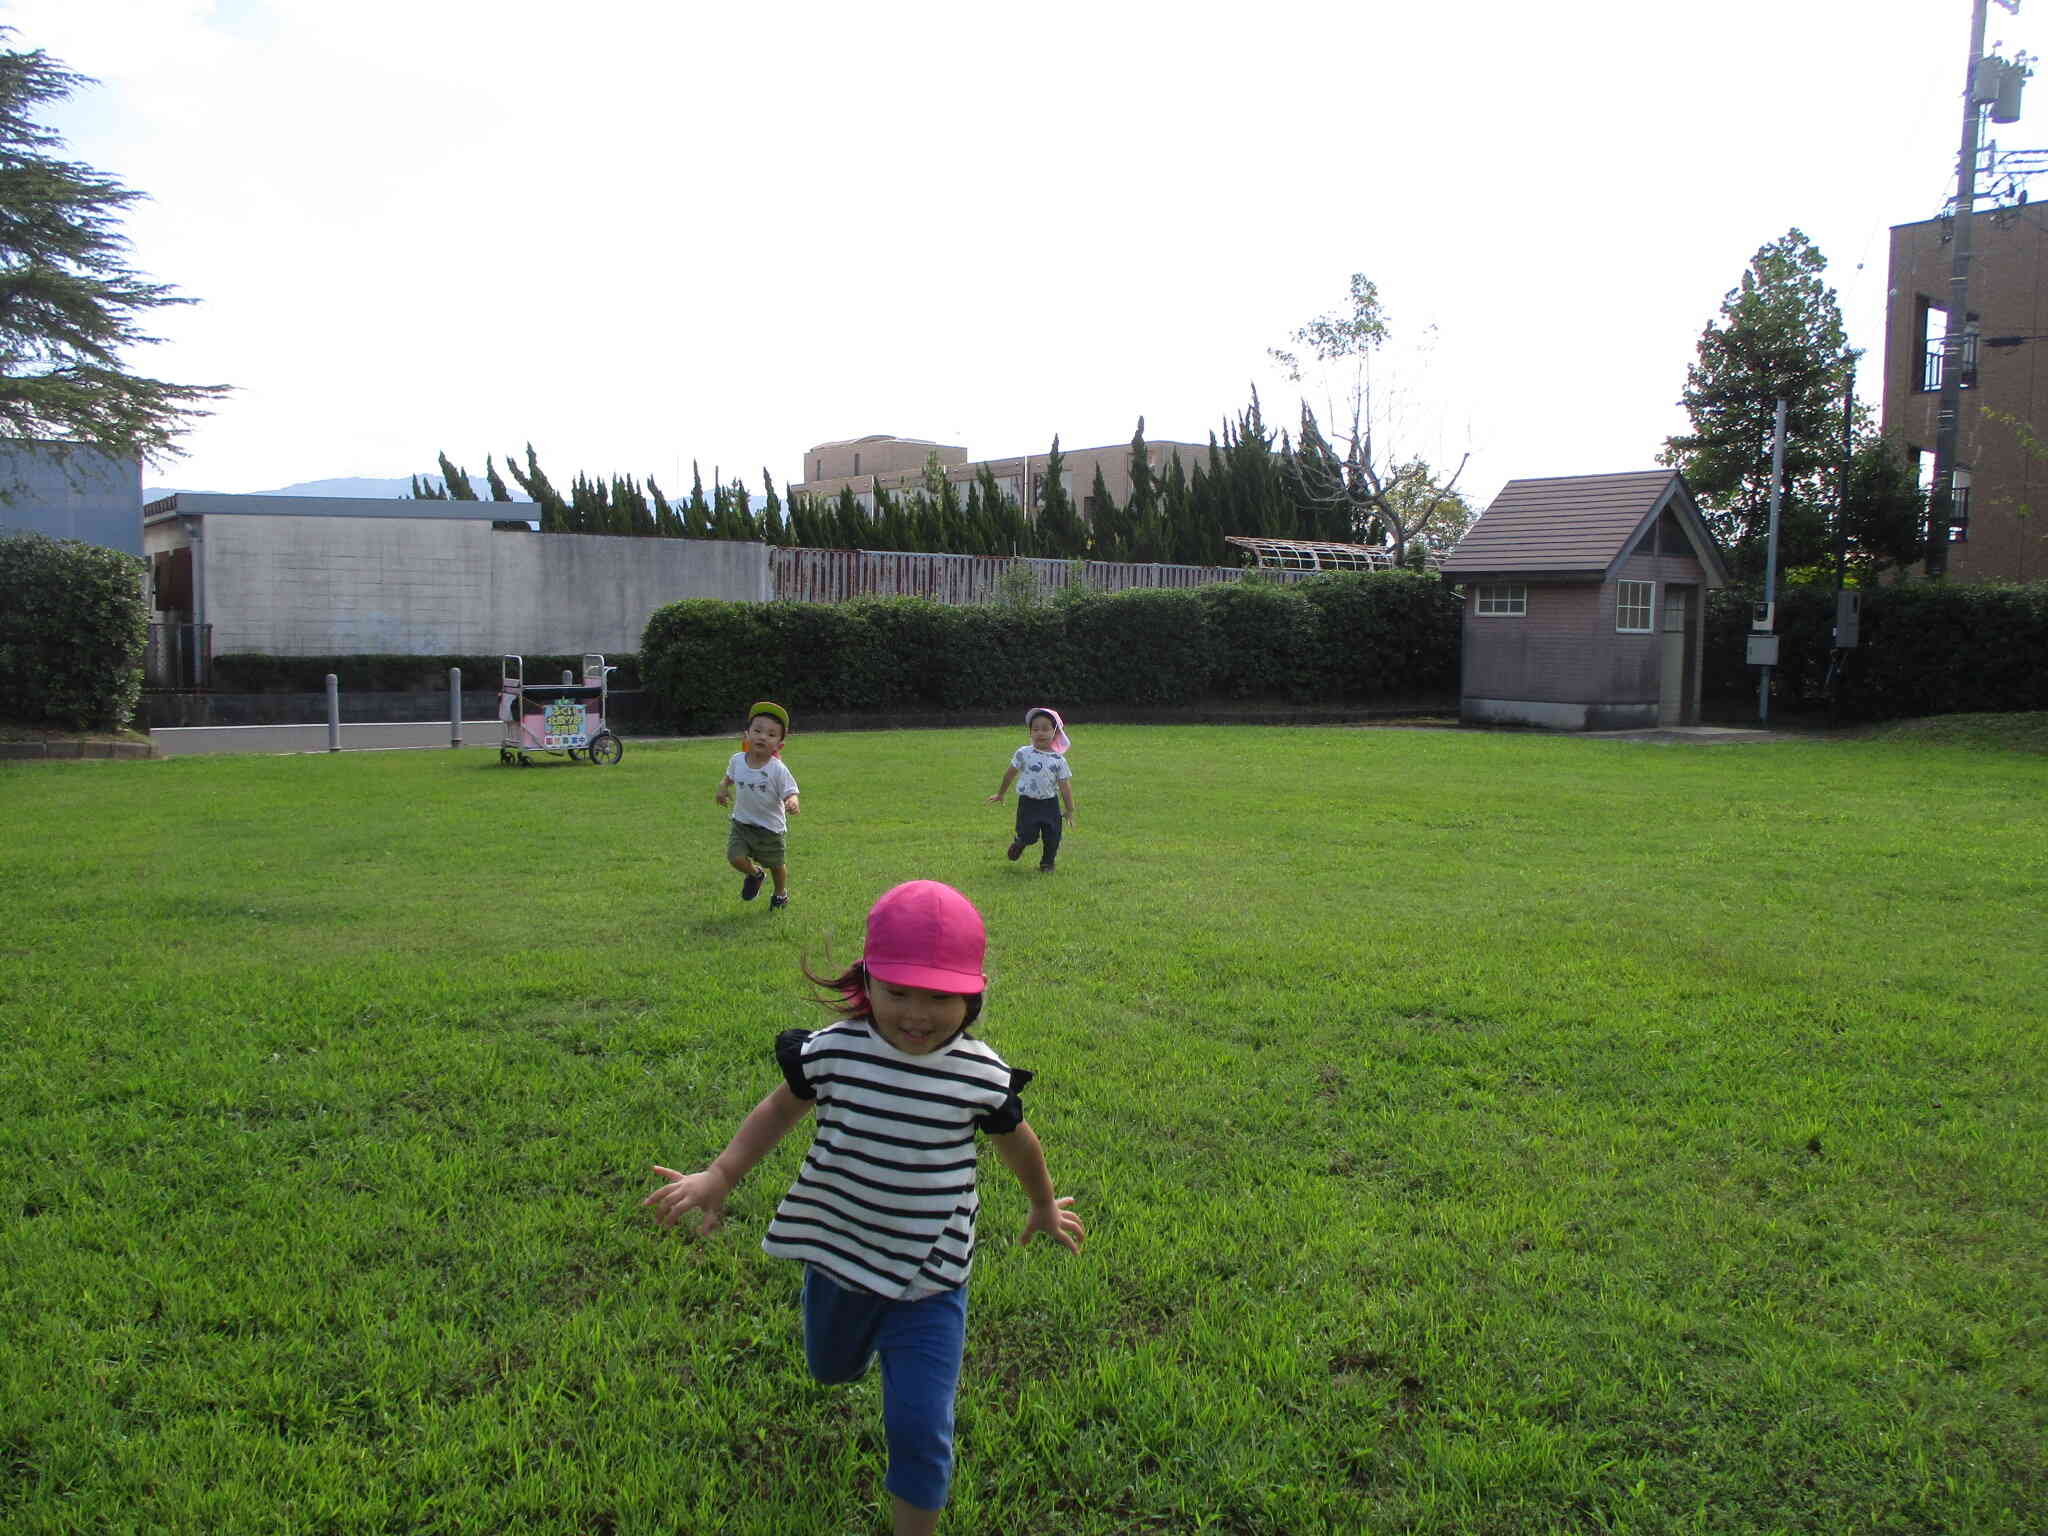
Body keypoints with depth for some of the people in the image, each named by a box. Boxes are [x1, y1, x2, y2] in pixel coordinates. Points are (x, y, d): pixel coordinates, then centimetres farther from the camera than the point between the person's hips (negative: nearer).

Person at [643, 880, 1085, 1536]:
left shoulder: (983, 1076, -18)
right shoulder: (831, 1050, -17)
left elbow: (1017, 1142, 2)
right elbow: (780, 1109, 2)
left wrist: (1044, 1207, 18)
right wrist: (719, 1176, -4)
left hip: (929, 1281, -2)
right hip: (837, 1260, 3)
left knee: (919, 1429, -4)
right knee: (831, 1369, 29)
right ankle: (862, 1335, 64)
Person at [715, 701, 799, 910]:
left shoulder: (778, 769, -21)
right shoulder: (737, 760, -7)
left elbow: (790, 793, -19)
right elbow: (729, 777, 15)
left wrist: (791, 803, -42)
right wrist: (722, 789, -5)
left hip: (770, 827, -3)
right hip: (741, 822, 3)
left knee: (776, 865, 14)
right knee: (735, 857, -14)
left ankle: (781, 893, 47)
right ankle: (754, 873, 22)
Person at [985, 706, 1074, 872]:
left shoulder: (1059, 760, -2)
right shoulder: (1023, 753, -5)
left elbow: (1064, 787, 2)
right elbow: (1010, 774, 8)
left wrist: (1070, 810, 3)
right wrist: (1000, 794, 16)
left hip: (1050, 803, 2)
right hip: (1028, 802, -2)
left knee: (1052, 838, 2)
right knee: (1028, 836, -6)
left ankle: (1047, 863, 26)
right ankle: (1018, 844, 29)